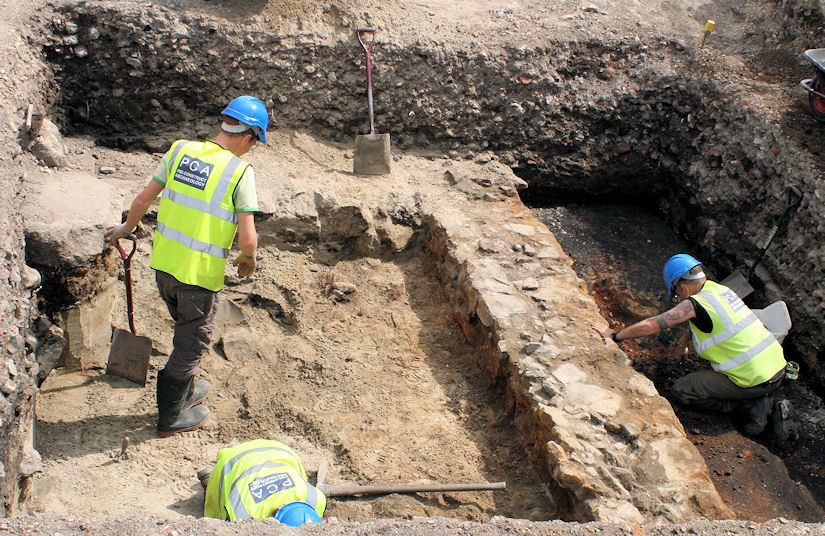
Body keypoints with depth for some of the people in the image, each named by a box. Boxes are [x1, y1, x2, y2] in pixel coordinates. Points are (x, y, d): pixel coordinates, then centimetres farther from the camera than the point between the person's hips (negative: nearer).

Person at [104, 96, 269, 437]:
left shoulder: (181, 150, 0)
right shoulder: (240, 172, -16)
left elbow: (143, 199, 7)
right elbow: (247, 238, -18)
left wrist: (127, 227, 26)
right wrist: (248, 260, 4)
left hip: (163, 262, 6)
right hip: (200, 273, -6)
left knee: (186, 329, 28)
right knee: (192, 341, 14)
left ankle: (186, 392, 47)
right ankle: (170, 418, 27)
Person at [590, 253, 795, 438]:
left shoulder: (694, 303, -15)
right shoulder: (719, 289, 8)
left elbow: (652, 325, -16)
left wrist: (614, 335, -7)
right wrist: (689, 335, 33)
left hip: (755, 380, -8)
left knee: (681, 391, -1)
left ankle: (752, 404, 0)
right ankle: (761, 398, 11)